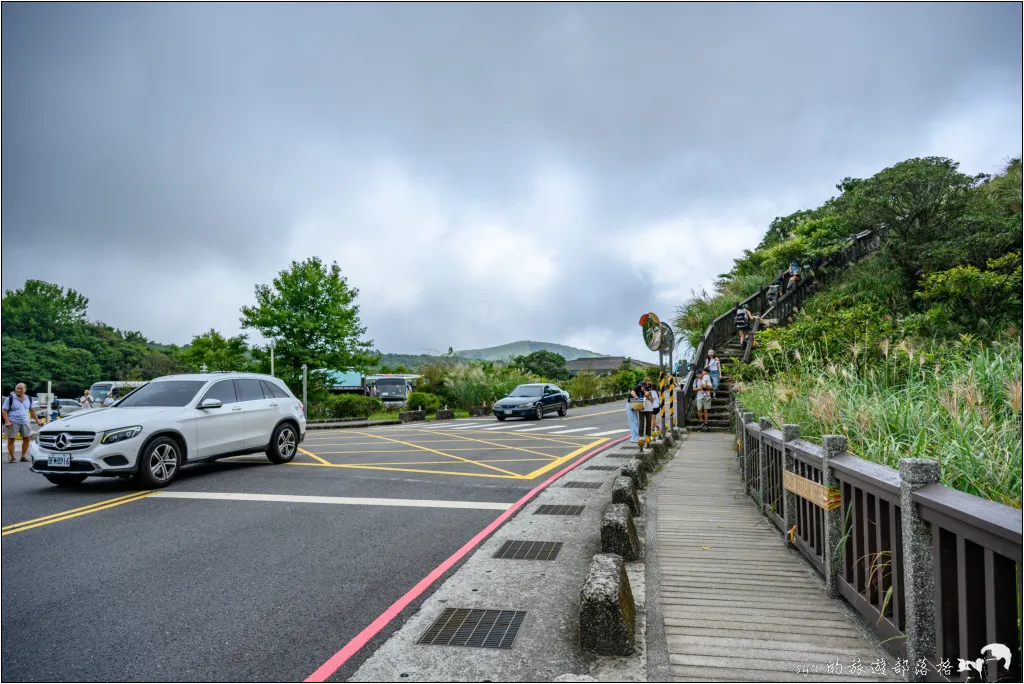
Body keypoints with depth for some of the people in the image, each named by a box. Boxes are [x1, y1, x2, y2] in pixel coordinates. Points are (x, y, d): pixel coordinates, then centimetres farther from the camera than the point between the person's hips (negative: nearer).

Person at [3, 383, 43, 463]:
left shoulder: (29, 399, 9)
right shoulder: (10, 398, -5)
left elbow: (32, 410, 16)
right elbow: (4, 411, -7)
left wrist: (37, 420, 12)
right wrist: (7, 422, -19)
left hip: (25, 422, 4)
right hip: (13, 422, -4)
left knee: (27, 439, 5)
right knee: (11, 439, 0)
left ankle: (23, 456, 17)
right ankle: (12, 457, 9)